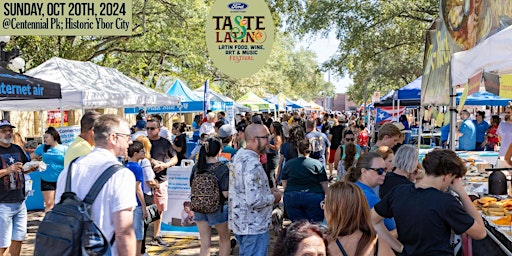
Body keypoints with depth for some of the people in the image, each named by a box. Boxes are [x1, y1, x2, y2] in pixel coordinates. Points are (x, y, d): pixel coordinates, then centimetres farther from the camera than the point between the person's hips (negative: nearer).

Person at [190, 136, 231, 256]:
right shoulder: (223, 169, -18)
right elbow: (226, 193, -20)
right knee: (225, 239, 19)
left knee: (205, 243, 12)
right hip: (218, 209, -4)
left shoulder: (196, 167, -3)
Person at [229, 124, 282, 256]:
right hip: (254, 227, -10)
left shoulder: (240, 155, 6)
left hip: (239, 222, 10)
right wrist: (273, 197, -12)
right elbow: (254, 201, -30)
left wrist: (268, 190, 9)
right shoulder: (252, 164, -25)